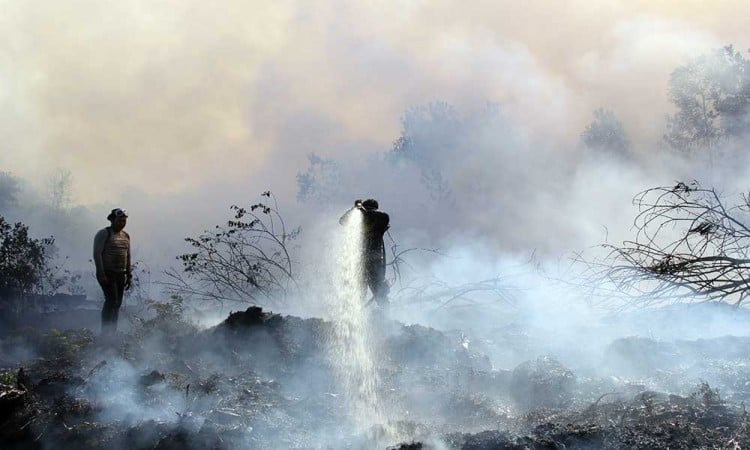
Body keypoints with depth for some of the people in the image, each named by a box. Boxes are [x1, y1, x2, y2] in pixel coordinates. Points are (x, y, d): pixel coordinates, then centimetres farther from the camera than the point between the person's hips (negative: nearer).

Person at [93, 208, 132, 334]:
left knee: (117, 303, 4)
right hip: (107, 274, -7)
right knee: (111, 300, -17)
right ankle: (105, 332, -15)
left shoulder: (126, 236, 16)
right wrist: (101, 274, -18)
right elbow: (97, 254, -11)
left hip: (121, 275, 7)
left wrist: (129, 275, 16)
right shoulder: (103, 234, -5)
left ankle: (112, 332, 10)